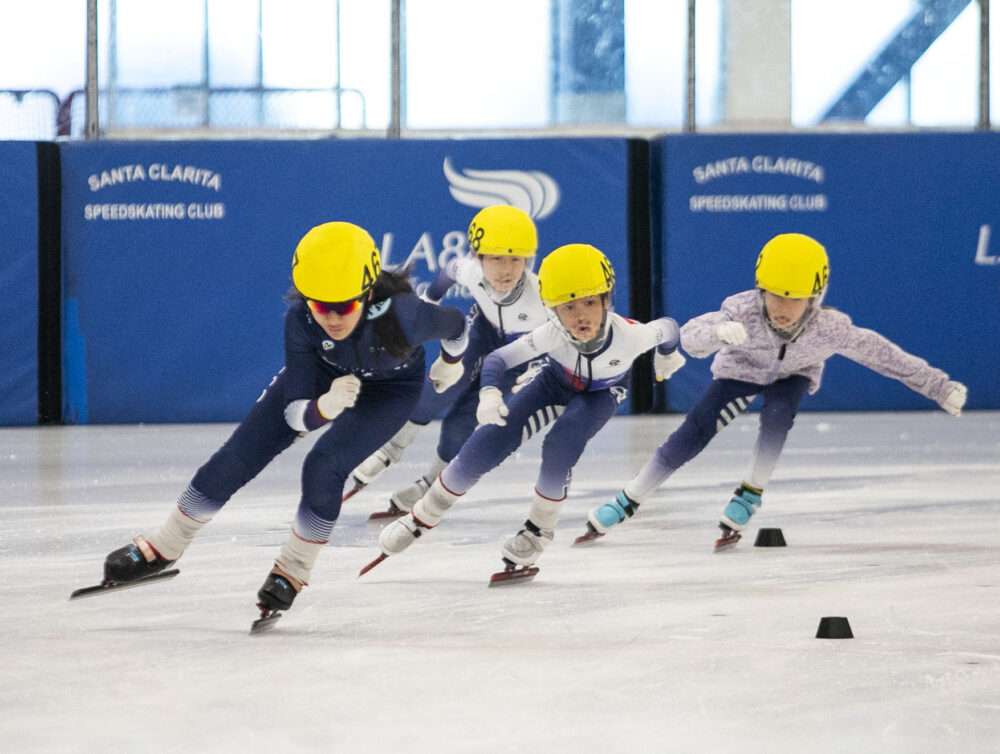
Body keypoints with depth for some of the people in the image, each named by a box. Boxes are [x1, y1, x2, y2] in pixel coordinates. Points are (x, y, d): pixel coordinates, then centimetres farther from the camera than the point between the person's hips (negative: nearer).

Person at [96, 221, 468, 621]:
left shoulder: (400, 314, -42)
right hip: (324, 371, 2)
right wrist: (325, 406, -55)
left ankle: (292, 572, -1)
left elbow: (455, 322, -18)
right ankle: (163, 547, 15)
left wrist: (452, 362, 5)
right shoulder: (300, 319, -35)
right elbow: (295, 413, -31)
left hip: (391, 387, -2)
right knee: (239, 455, -2)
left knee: (323, 465, -24)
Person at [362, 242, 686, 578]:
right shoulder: (552, 335, -37)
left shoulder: (629, 335, -39)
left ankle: (538, 530, -3)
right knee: (488, 443, -12)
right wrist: (489, 393, -54)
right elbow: (497, 358, -31)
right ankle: (424, 515, 10)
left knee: (560, 446, -30)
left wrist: (666, 356, 6)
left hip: (601, 393, -1)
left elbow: (667, 327, -18)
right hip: (557, 383, 1)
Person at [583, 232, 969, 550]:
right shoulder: (744, 312, -40)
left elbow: (880, 353, -26)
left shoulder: (829, 328, -37)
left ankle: (750, 495, -12)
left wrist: (940, 387, -22)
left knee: (777, 414, -31)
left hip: (792, 375, 0)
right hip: (741, 370, 0)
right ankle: (629, 501, 4)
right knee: (693, 433, -10)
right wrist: (719, 332, -72)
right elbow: (689, 336, -48)